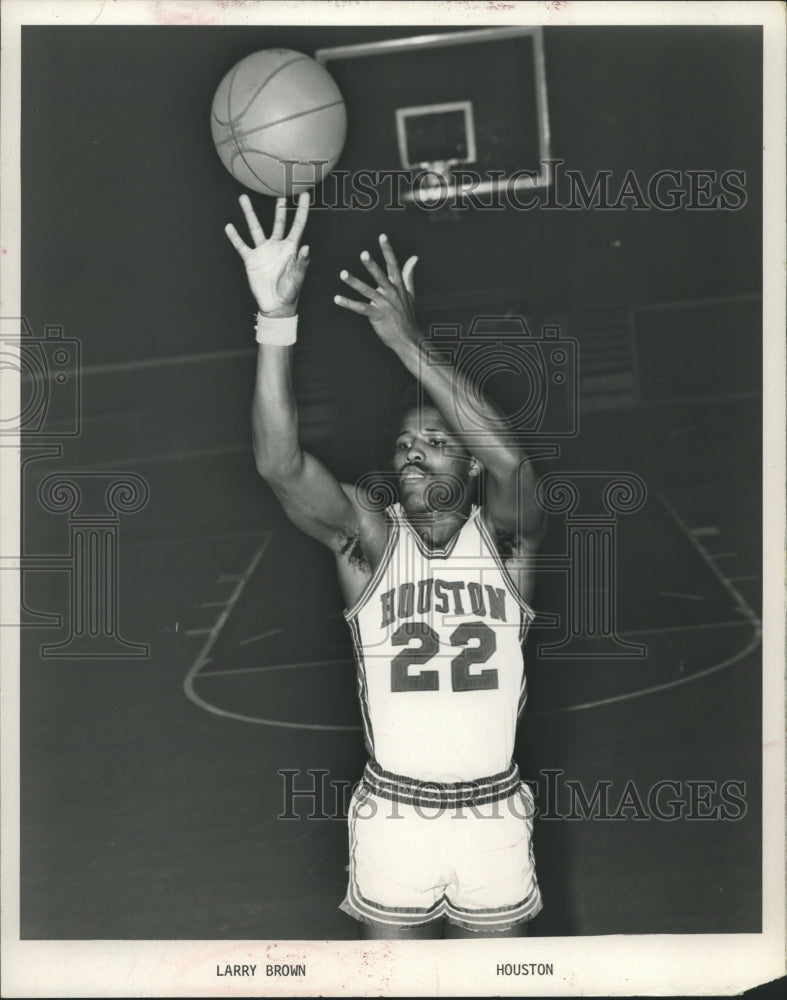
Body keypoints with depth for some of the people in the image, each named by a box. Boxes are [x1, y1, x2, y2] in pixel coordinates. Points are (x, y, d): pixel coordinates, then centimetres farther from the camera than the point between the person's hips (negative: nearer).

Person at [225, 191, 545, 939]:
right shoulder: (369, 538, -8)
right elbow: (279, 465, -26)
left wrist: (409, 343, -36)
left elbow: (510, 460, -31)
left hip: (494, 815, 0)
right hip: (390, 816, 0)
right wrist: (276, 318, -37)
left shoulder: (505, 538, -8)